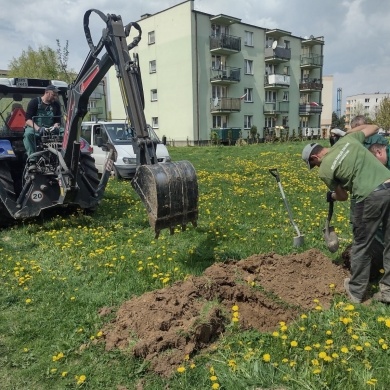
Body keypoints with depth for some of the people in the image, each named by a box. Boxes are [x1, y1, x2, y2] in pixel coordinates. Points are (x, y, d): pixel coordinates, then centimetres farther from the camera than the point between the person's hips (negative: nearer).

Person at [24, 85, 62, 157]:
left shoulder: (56, 104, 11)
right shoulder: (34, 102, 1)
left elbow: (58, 121, 11)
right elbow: (28, 120, -7)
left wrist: (55, 126, -15)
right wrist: (38, 128, -25)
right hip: (34, 128, -2)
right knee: (28, 133, -36)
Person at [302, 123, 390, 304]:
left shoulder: (324, 170, 4)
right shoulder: (347, 139, 17)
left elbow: (343, 196, 16)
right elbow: (374, 127, 32)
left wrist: (331, 196, 38)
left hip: (371, 196, -6)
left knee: (361, 245, 12)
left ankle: (356, 291, 27)